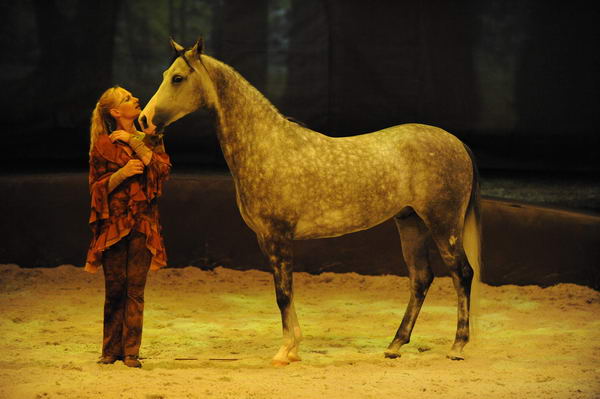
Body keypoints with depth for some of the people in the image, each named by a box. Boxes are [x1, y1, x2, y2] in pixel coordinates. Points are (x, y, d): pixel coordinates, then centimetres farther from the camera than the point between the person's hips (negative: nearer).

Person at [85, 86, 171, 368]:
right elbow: (98, 186, 3)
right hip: (114, 222, -2)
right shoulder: (103, 145, 3)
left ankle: (130, 351, 1)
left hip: (143, 221, 2)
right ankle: (111, 349, 8)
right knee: (114, 288, -1)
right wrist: (122, 173, -14)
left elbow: (163, 168, -5)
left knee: (135, 288, -3)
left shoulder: (148, 139, 11)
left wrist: (134, 142, -7)